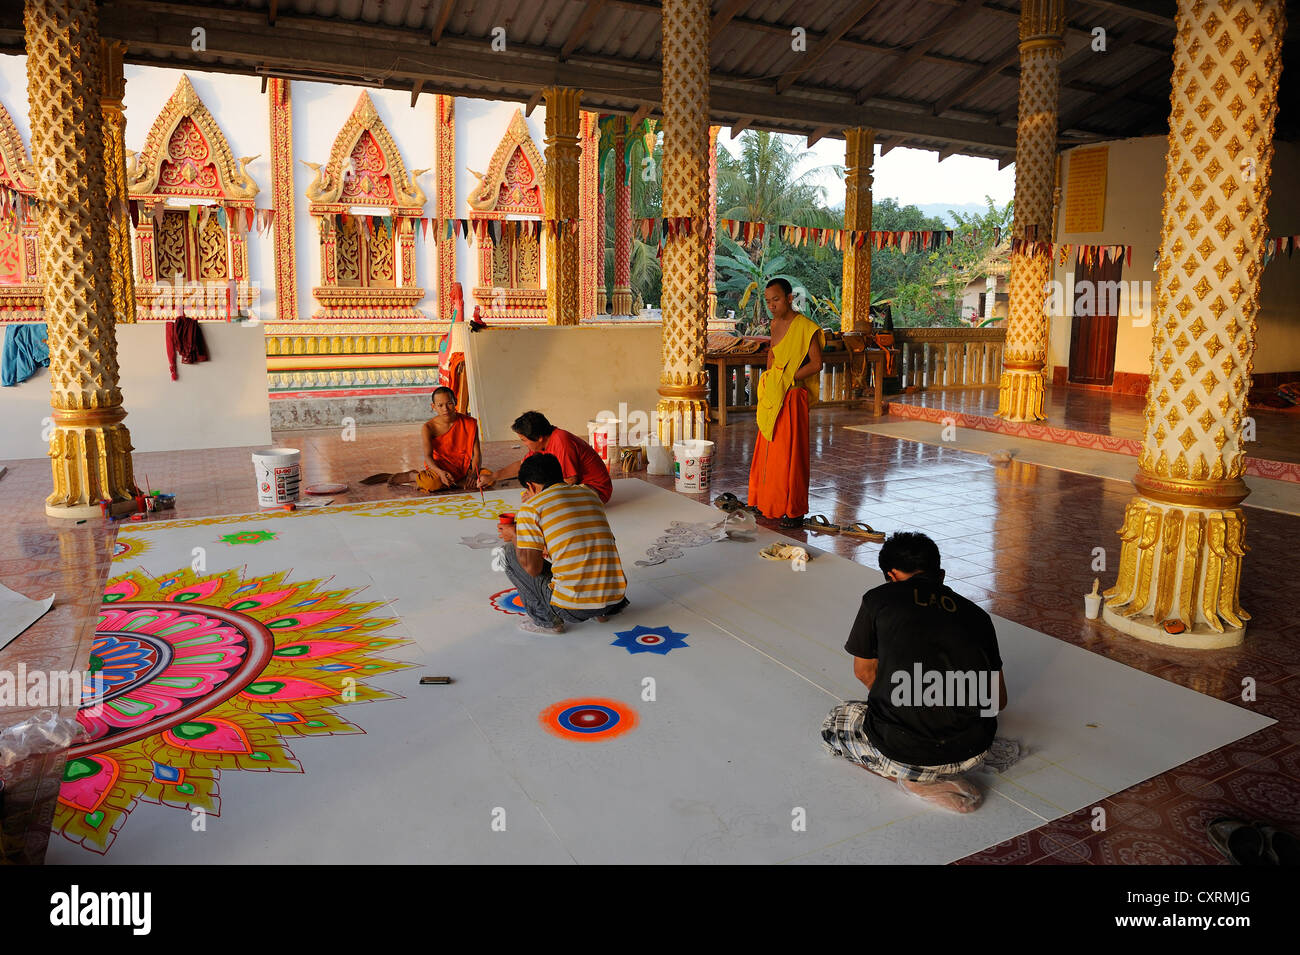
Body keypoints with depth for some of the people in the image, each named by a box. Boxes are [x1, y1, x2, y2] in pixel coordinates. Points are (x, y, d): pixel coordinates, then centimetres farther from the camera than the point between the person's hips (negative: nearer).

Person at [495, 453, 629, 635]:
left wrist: (514, 537, 12)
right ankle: (601, 611, 20)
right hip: (615, 597, 6)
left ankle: (545, 620, 9)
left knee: (511, 552, 13)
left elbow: (532, 568, -5)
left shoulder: (531, 506, -3)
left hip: (573, 608, -6)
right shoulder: (589, 492, 14)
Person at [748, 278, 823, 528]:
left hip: (792, 397, -8)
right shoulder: (775, 324, 12)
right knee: (768, 451, 13)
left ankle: (794, 511, 6)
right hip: (772, 396, 8)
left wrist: (787, 377, -16)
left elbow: (816, 364, -15)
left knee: (790, 453, -3)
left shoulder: (805, 327, -13)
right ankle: (768, 503, 25)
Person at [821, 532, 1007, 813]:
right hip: (973, 753, 5)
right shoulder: (976, 614, 12)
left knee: (835, 723, 26)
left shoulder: (878, 599, 5)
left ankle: (914, 777, 4)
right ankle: (944, 774, 10)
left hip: (903, 751, -4)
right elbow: (998, 700, 20)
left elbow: (864, 671, 18)